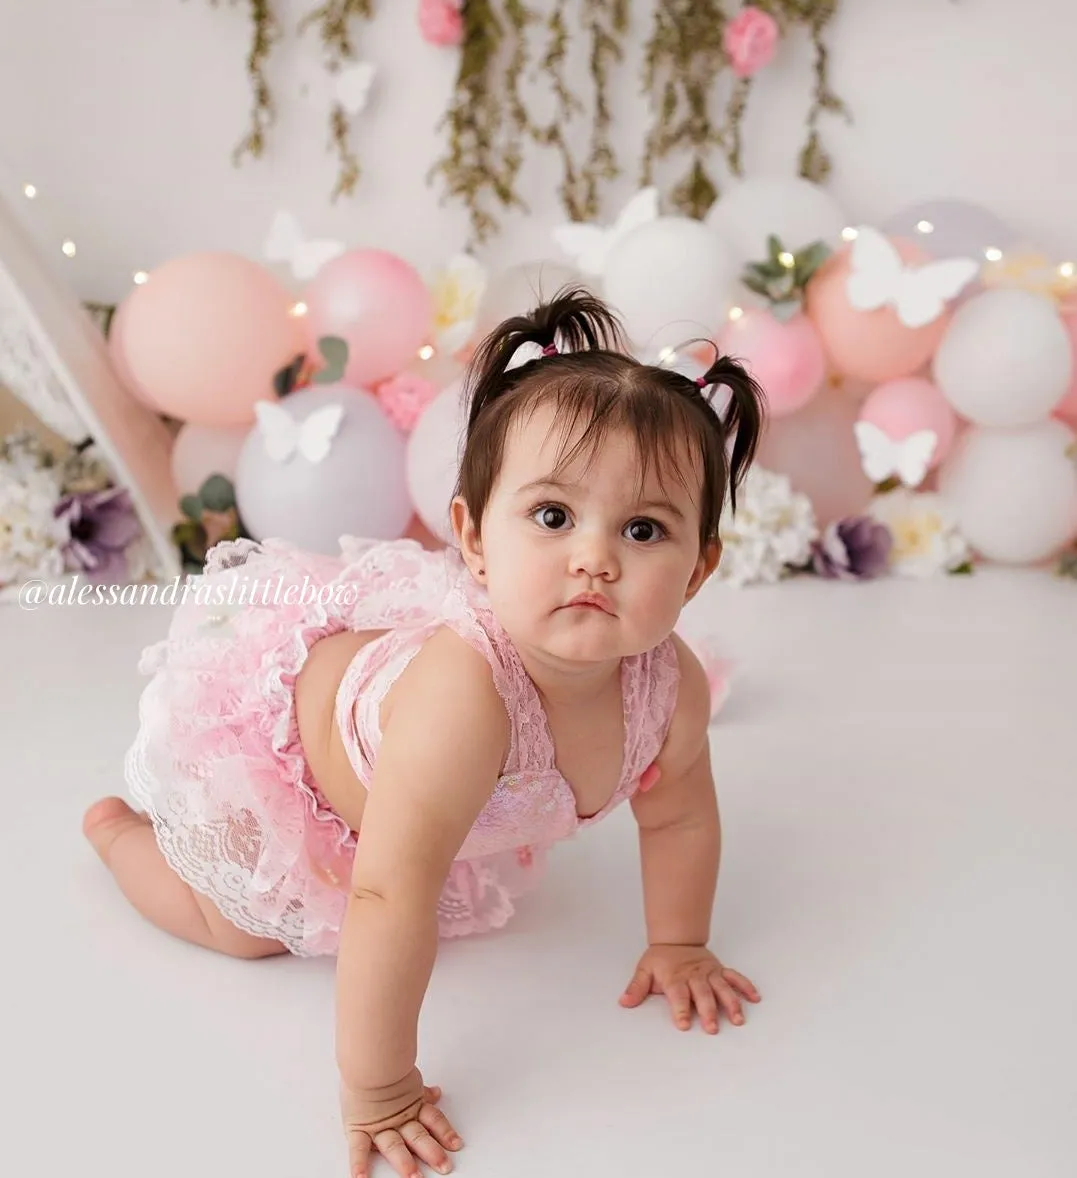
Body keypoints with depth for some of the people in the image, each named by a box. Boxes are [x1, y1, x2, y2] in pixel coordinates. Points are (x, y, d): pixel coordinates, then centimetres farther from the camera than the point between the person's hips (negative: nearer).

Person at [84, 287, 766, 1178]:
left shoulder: (672, 685, -29)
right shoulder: (463, 694, -49)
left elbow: (678, 816, -7)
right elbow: (390, 902, -44)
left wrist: (677, 947, 1)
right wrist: (376, 1094, -35)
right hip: (258, 712, -5)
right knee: (253, 928, 9)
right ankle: (120, 828, 34)